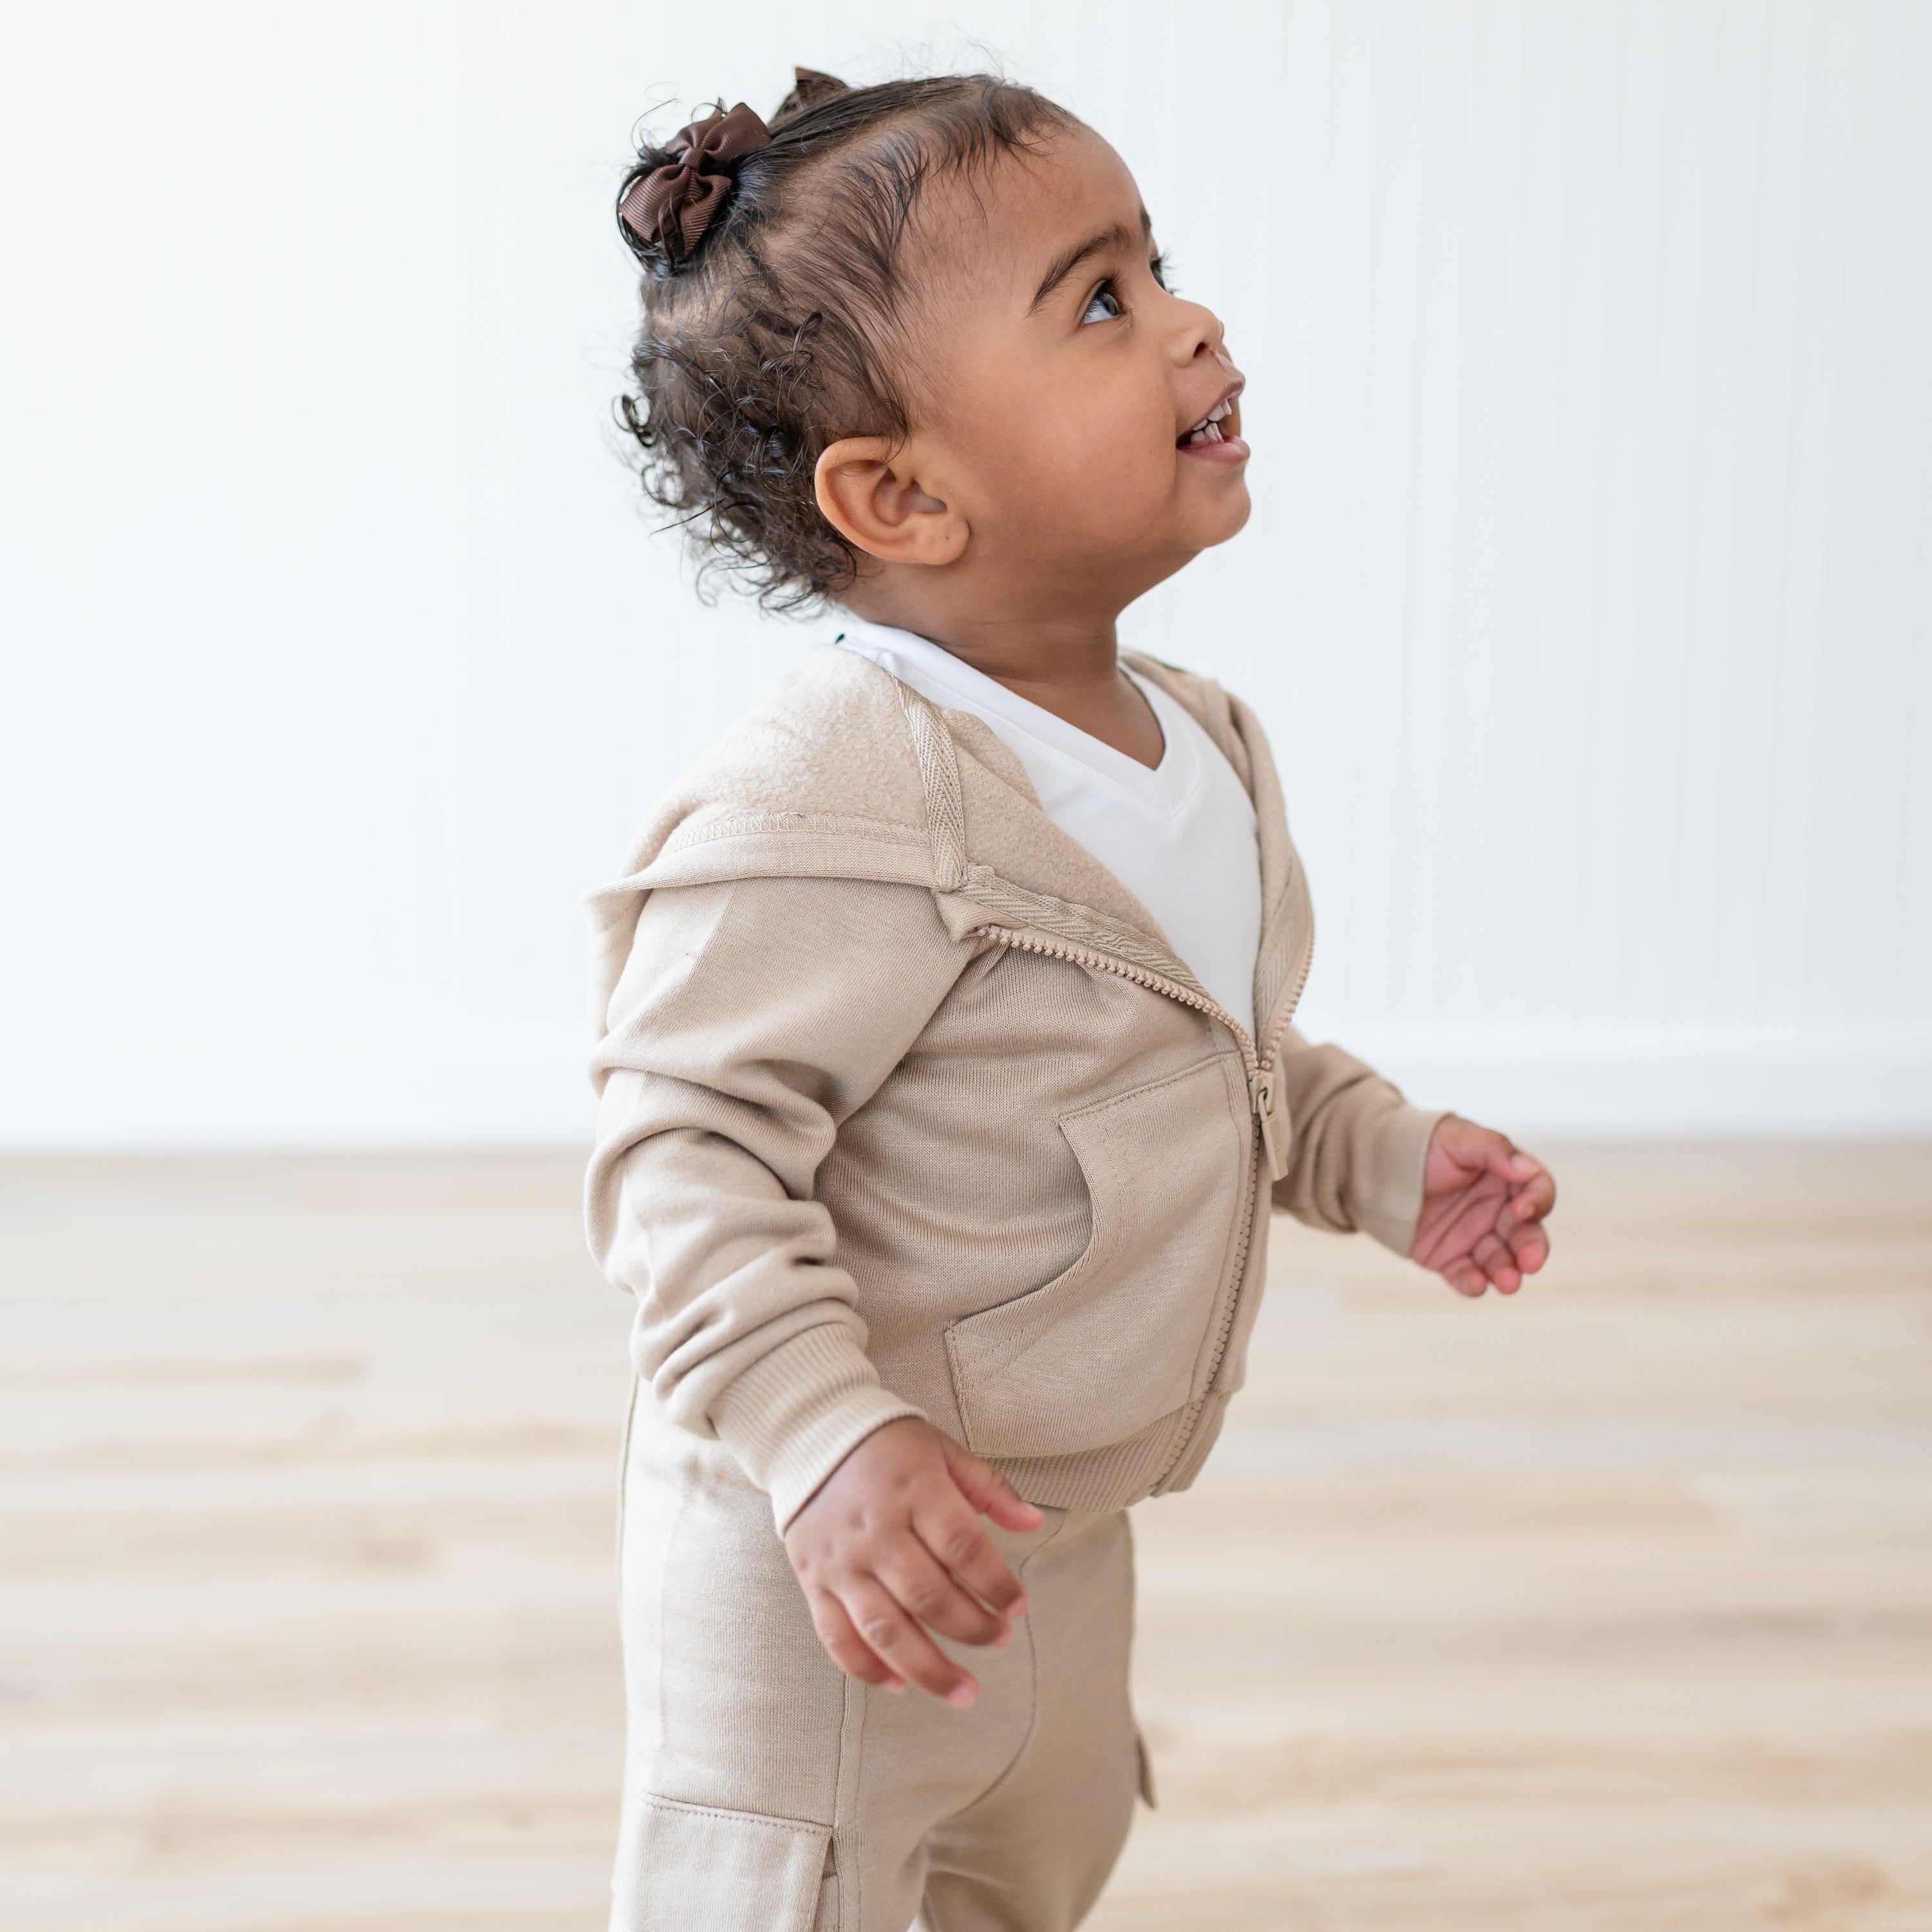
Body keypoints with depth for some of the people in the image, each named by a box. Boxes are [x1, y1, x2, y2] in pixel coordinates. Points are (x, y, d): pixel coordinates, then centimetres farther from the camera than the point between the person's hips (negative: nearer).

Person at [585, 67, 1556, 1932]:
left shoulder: (1198, 744, 2)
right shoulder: (830, 798, -30)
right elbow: (691, 1145, -29)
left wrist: (1381, 1153, 11)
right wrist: (830, 1444, -37)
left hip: (1062, 1524, 9)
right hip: (828, 1566, -9)